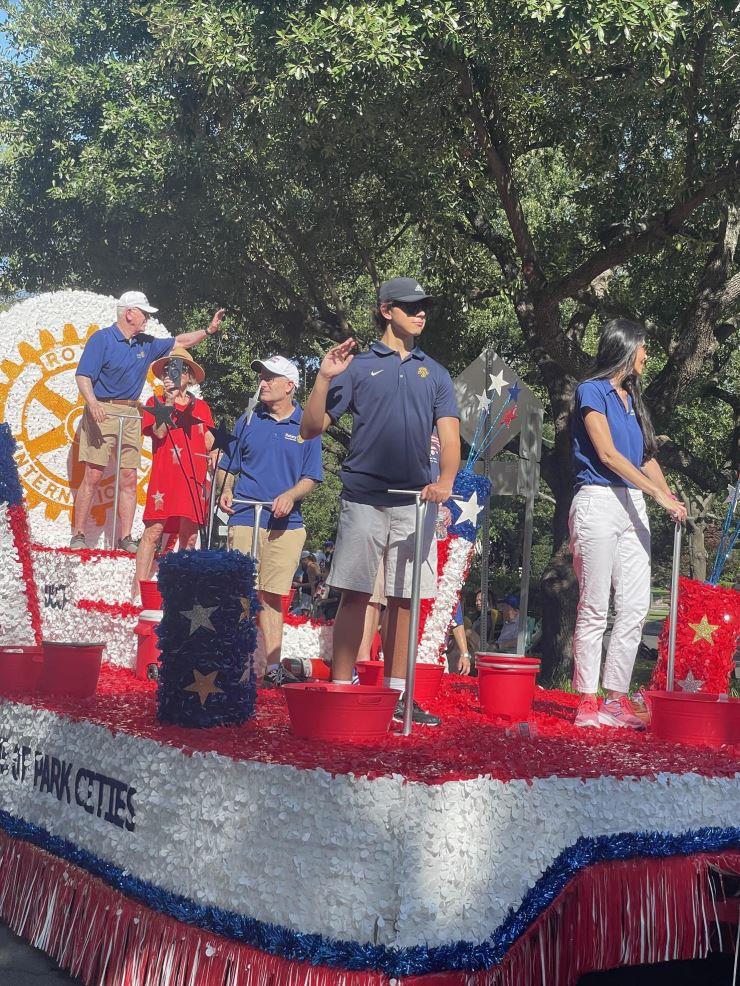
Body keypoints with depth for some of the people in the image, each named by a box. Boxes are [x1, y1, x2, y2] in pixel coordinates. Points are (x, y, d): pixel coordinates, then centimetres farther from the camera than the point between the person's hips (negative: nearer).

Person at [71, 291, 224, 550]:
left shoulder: (146, 344, 16)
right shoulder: (102, 339, -5)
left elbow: (178, 342, 27)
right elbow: (83, 376, -13)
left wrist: (208, 331, 17)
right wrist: (92, 402, -30)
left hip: (131, 415, 6)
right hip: (102, 412, -6)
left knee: (129, 479, 3)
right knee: (93, 476, -9)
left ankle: (125, 538, 7)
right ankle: (78, 536, -3)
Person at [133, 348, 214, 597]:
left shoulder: (201, 407, 16)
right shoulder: (156, 403, 8)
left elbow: (209, 442, 20)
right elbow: (158, 432, -8)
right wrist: (170, 401, -12)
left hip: (194, 478, 3)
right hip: (165, 476, -3)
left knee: (189, 535, 3)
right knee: (153, 531, -9)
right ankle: (139, 587, -7)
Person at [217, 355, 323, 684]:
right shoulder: (247, 421, 11)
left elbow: (311, 477, 5)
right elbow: (226, 467, 16)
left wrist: (290, 495, -14)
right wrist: (225, 491, -5)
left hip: (286, 523, -1)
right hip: (244, 518, 1)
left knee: (272, 596, 2)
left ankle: (272, 666, 6)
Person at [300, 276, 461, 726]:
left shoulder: (434, 373, 14)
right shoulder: (358, 367, 5)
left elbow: (450, 433, 3)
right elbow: (312, 428, 2)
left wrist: (446, 479, -16)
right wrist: (324, 378, -12)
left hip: (415, 502, 3)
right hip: (364, 498, -3)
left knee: (404, 599, 7)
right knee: (355, 595, -3)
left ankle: (396, 693, 15)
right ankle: (341, 690, 3)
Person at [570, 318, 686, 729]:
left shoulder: (632, 397, 20)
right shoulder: (592, 391, -3)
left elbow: (646, 456, 18)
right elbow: (607, 454, -11)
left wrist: (672, 501, 3)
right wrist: (660, 494, -13)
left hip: (632, 506, 8)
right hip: (598, 502, -7)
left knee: (636, 606, 2)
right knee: (594, 608, -5)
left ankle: (617, 699, 8)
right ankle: (588, 702, 0)